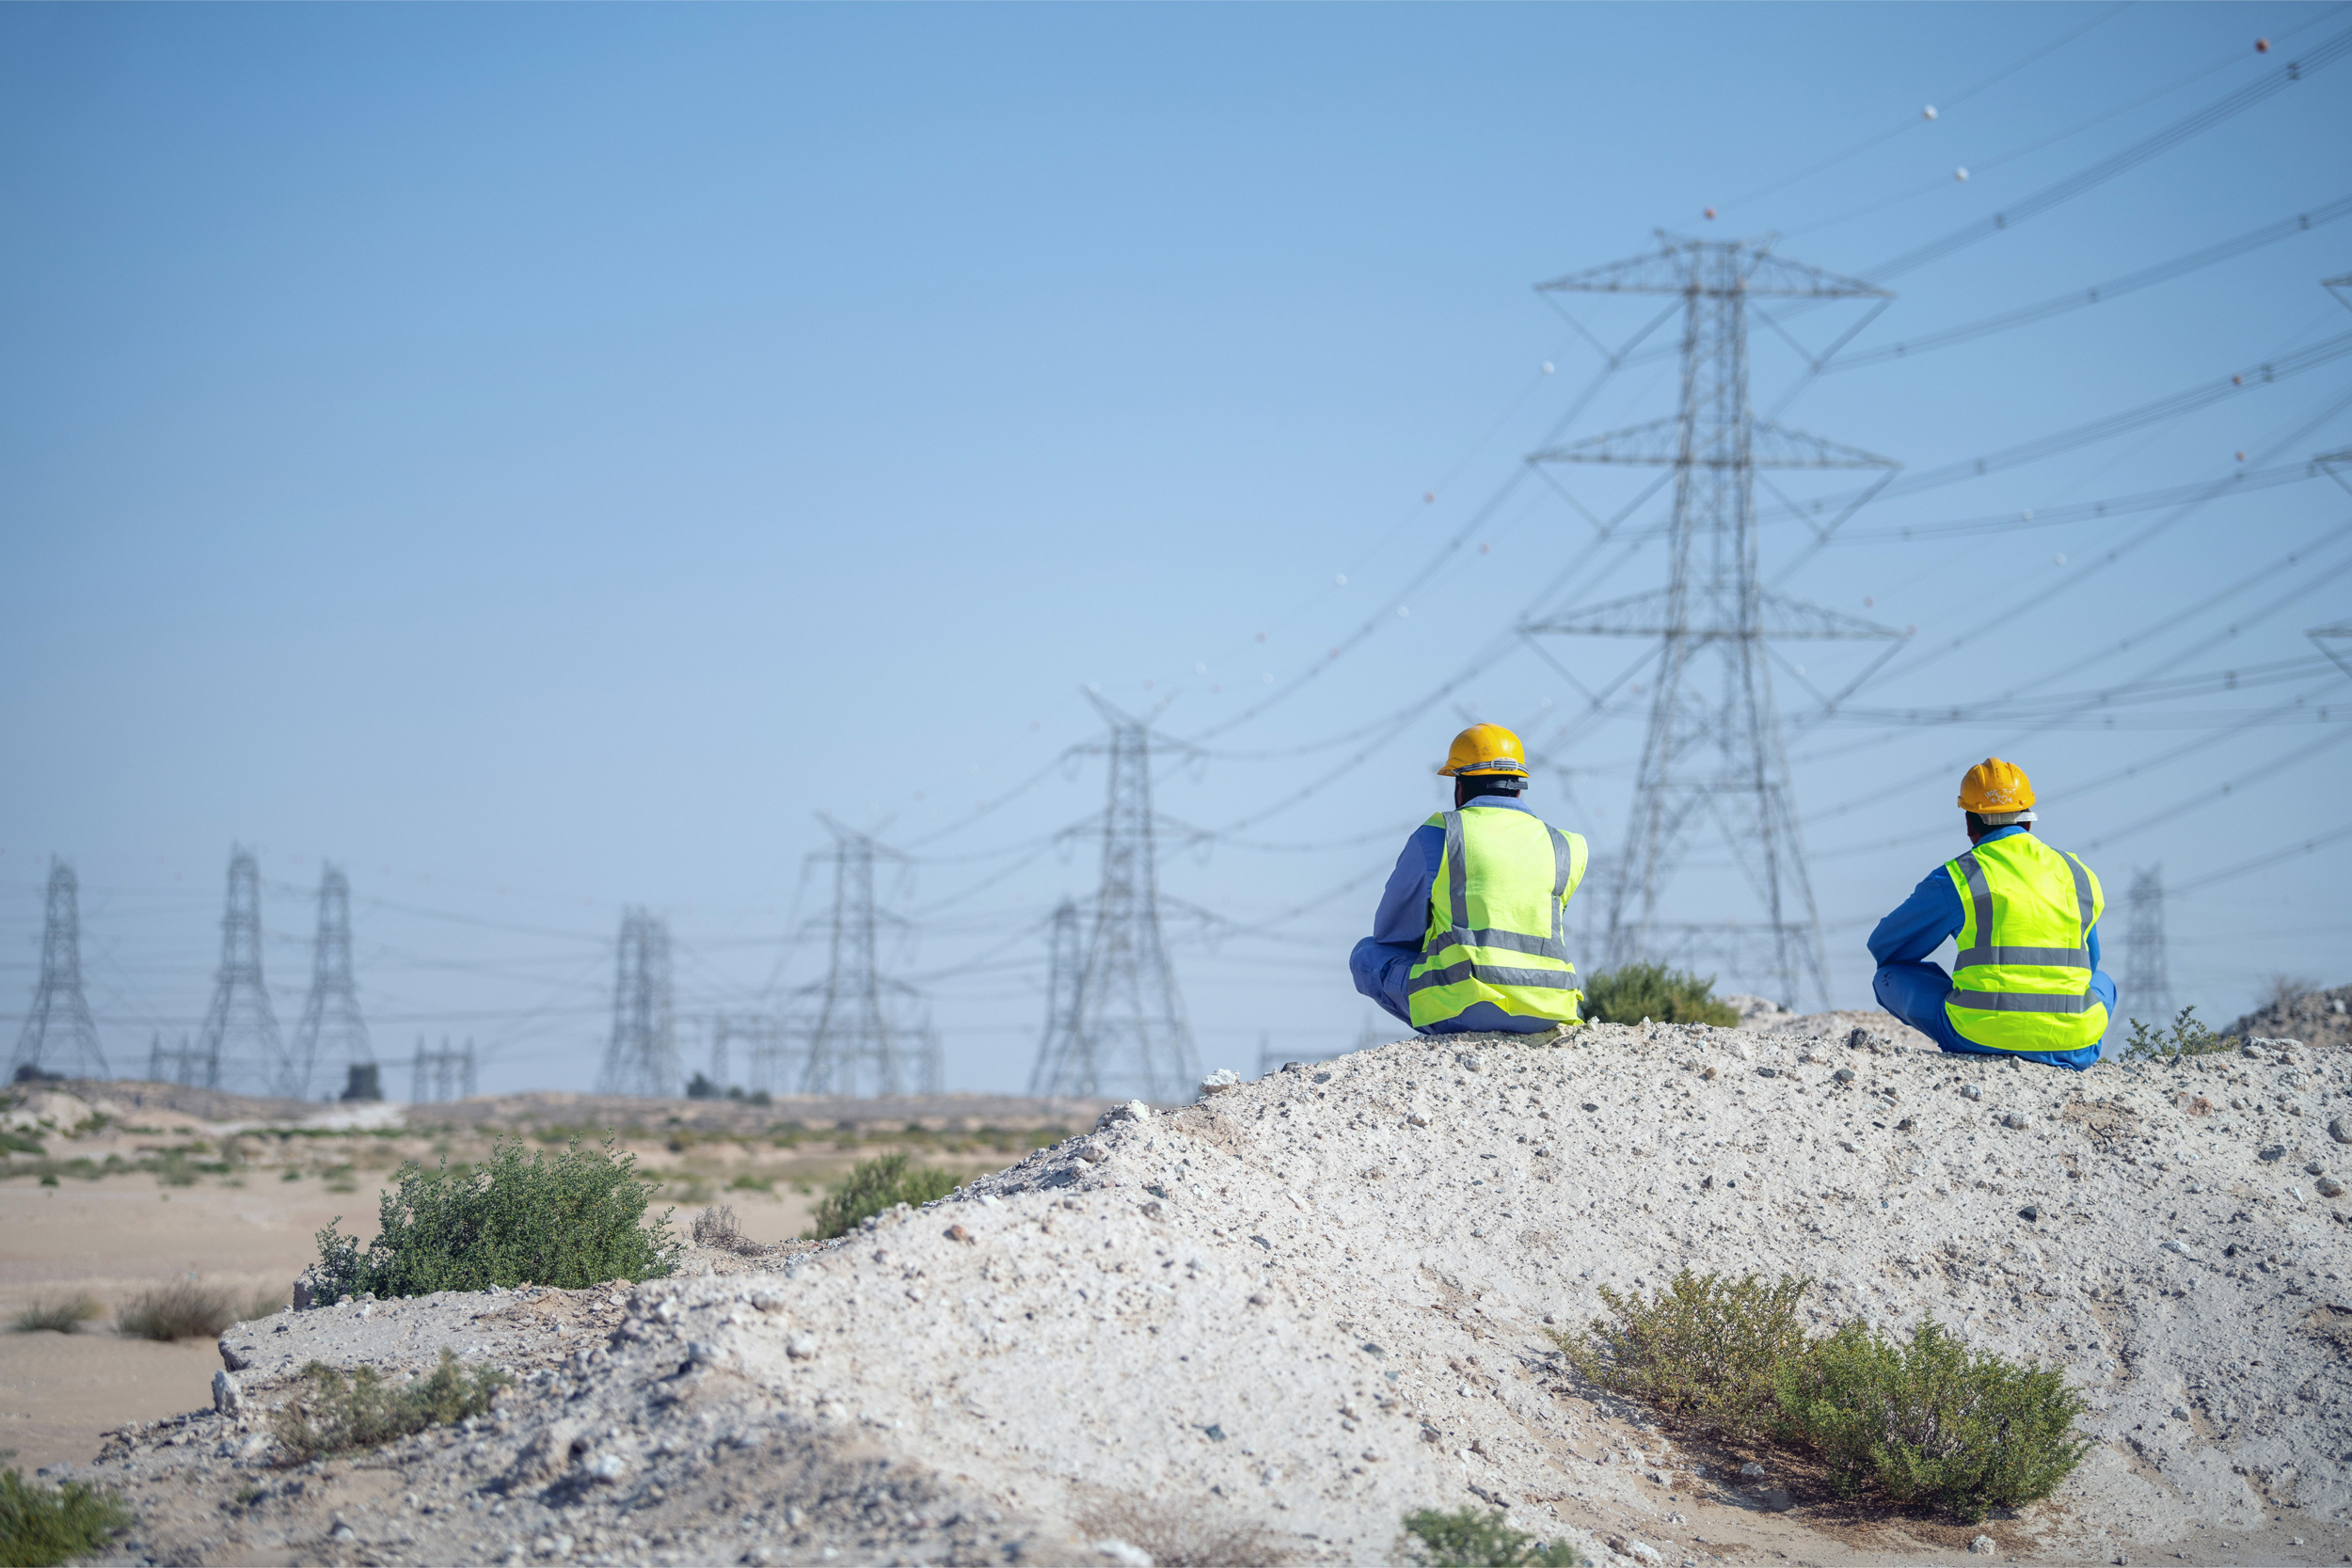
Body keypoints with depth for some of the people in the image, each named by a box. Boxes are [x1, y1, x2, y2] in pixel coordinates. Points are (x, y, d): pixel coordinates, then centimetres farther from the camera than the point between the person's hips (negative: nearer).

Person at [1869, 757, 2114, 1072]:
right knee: (2102, 982, 38)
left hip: (1978, 1036, -4)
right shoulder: (2078, 874, 13)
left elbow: (1884, 946, 16)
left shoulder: (1955, 879, 2)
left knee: (1890, 976, 18)